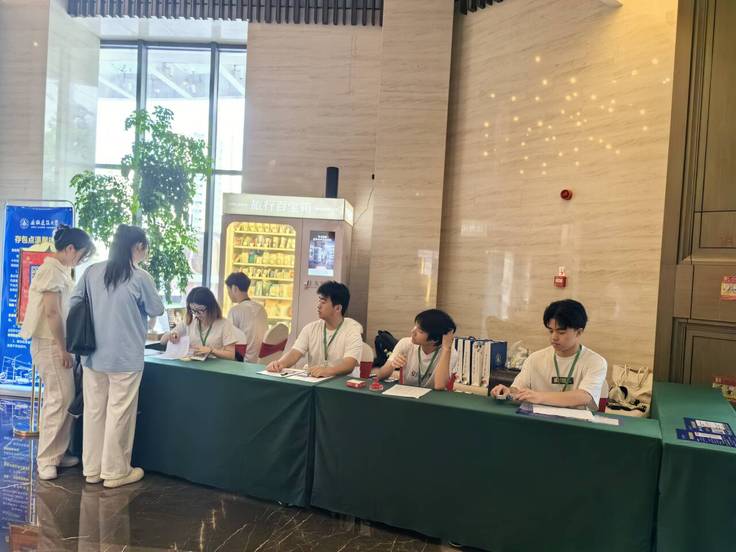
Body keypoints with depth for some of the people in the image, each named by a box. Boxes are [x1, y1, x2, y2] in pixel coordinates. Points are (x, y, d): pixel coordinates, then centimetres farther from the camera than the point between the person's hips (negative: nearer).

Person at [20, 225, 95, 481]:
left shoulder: (59, 270, 13)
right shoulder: (52, 270, -16)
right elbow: (51, 312, -20)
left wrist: (64, 346, 23)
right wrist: (62, 349, -18)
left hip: (57, 342, 9)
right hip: (50, 343, -9)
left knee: (63, 398, 11)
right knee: (59, 398, -5)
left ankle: (56, 453, 19)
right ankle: (46, 459, 4)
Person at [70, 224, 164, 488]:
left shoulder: (92, 271, 2)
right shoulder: (140, 277, -12)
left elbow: (74, 303, 9)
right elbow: (157, 310, 0)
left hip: (94, 354, 6)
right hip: (124, 356, -5)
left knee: (94, 411, 13)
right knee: (119, 413, 5)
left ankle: (92, 469, 25)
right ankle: (115, 471, 16)